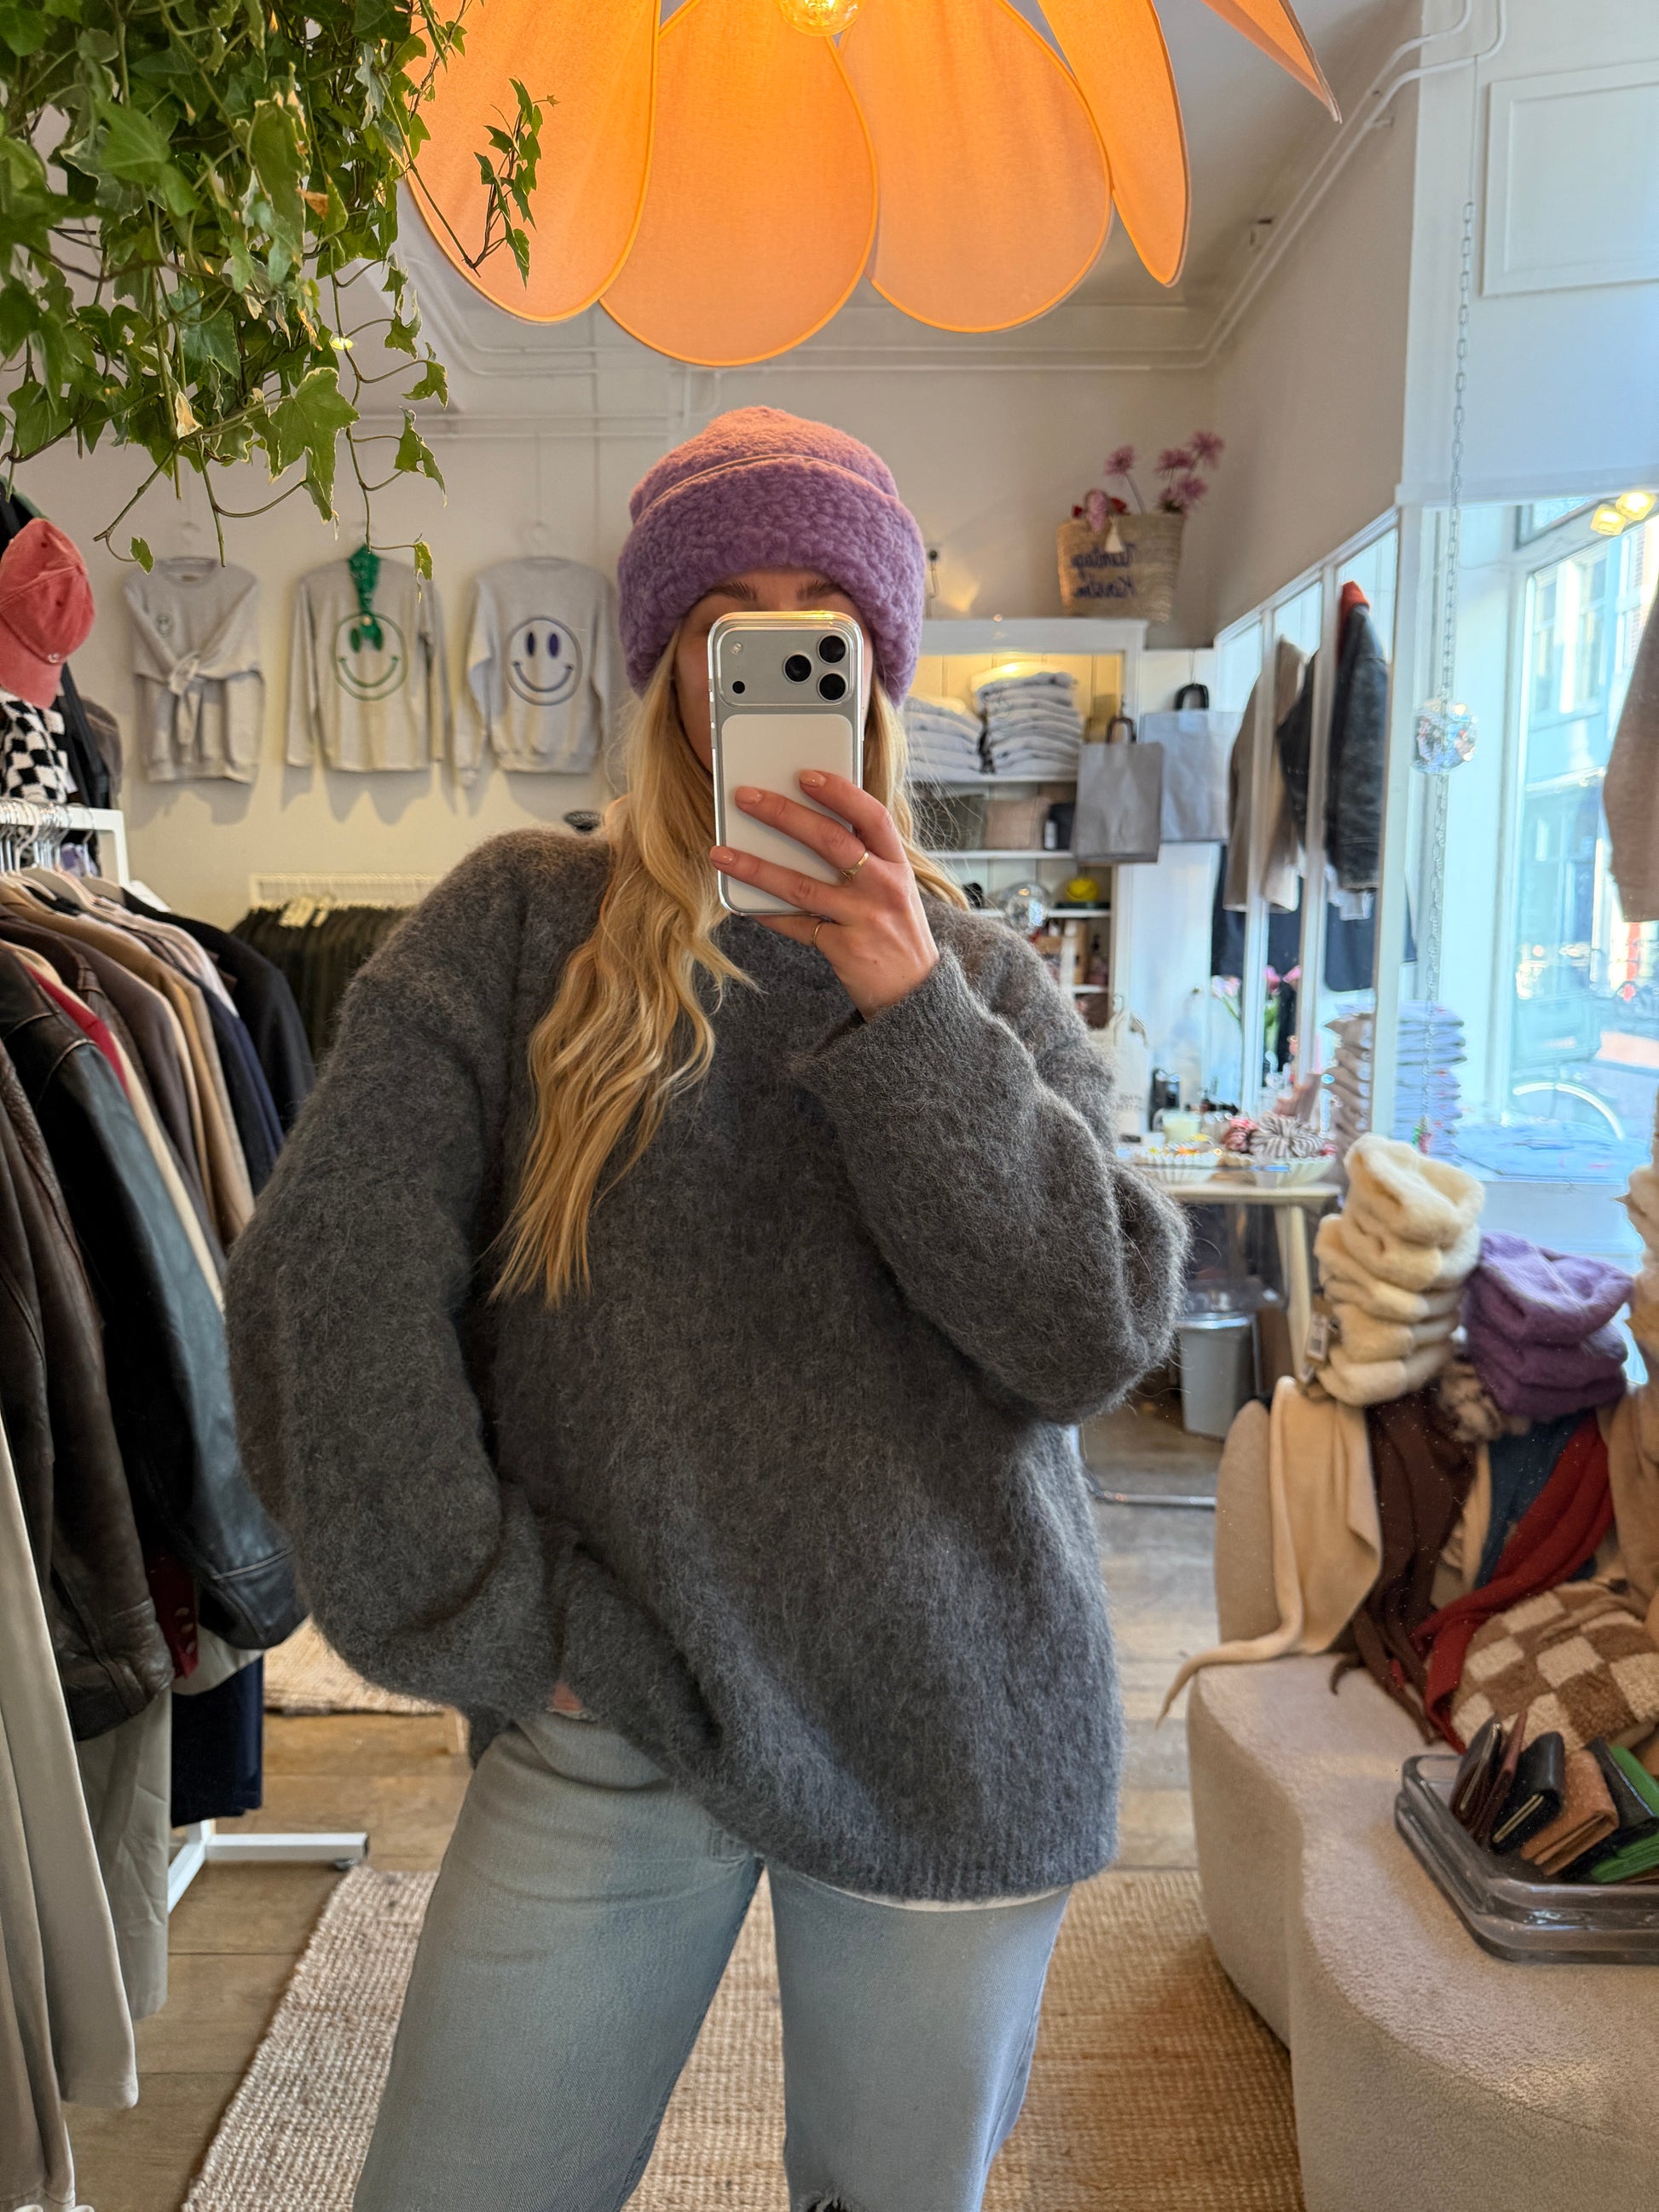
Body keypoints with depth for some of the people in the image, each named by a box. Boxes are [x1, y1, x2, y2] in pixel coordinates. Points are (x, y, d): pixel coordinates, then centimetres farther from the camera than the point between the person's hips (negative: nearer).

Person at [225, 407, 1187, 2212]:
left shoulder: (977, 976, 2)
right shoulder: (517, 926, -3)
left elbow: (1096, 1335, -9)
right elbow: (326, 1279, -9)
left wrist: (909, 1011, -18)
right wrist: (480, 1626, -9)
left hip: (946, 1726, 2)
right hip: (609, 1716, -1)